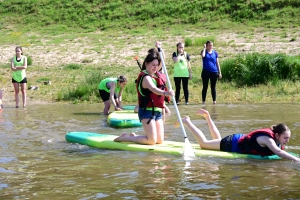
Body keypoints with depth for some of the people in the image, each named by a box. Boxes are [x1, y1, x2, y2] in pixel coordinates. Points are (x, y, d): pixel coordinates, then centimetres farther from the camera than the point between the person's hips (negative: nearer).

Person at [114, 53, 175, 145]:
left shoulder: (155, 75, 8)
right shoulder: (145, 77, -19)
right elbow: (153, 89, -39)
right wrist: (165, 93, -55)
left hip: (157, 111, 9)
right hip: (147, 111, -9)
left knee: (159, 140, 8)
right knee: (152, 140, -12)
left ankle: (134, 136, 25)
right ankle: (124, 138, 4)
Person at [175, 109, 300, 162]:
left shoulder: (276, 141, -12)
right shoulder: (268, 139, -38)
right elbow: (278, 152, -54)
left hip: (240, 139, 8)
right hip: (232, 145, -8)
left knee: (218, 140, 35)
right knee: (203, 143, 7)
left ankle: (207, 117, 43)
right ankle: (186, 122, 20)